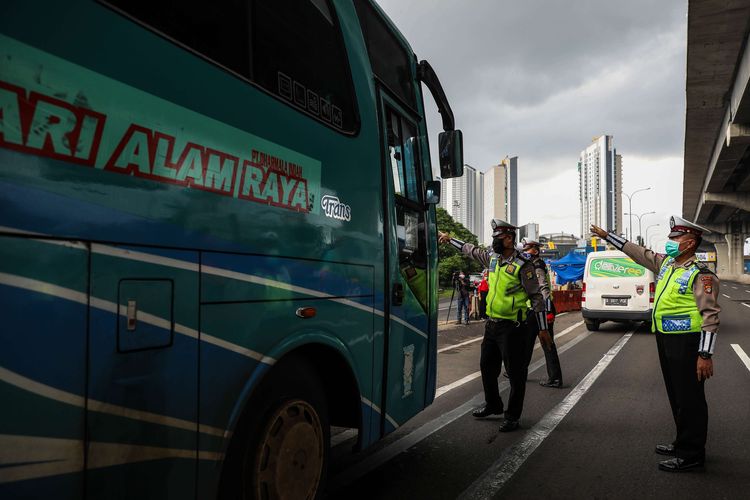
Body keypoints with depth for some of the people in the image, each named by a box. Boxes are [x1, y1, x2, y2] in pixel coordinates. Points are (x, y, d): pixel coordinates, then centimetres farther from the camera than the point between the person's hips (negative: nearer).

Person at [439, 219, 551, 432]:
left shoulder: (522, 265, -13)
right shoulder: (492, 258, 8)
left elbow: (536, 296, -11)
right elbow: (472, 250, 27)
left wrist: (543, 328, -10)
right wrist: (450, 239, 31)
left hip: (512, 326, -8)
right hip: (492, 324, 8)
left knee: (516, 372, 2)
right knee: (487, 366, 19)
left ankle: (512, 416, 14)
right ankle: (493, 405, 37)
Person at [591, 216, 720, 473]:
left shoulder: (701, 275, -13)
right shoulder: (664, 263, 11)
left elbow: (710, 316, -17)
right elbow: (637, 251, 23)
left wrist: (705, 354, -21)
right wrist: (607, 236, 25)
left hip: (686, 342, -9)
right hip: (666, 340, 9)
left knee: (690, 399, -2)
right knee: (676, 396, 17)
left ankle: (692, 454, 7)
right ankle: (683, 443, 29)